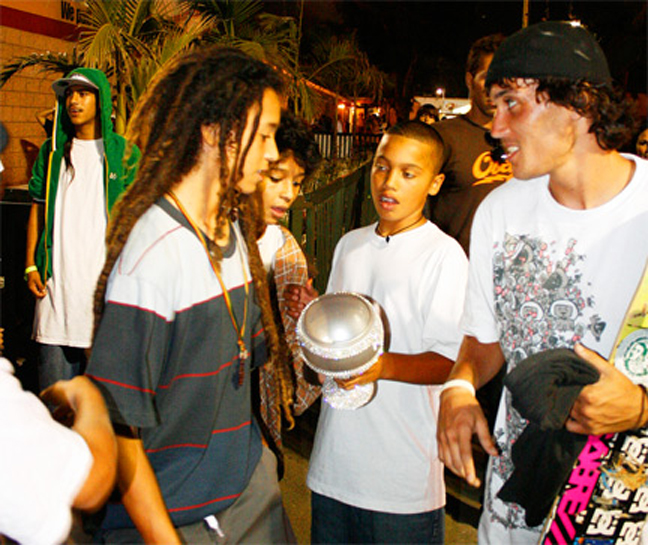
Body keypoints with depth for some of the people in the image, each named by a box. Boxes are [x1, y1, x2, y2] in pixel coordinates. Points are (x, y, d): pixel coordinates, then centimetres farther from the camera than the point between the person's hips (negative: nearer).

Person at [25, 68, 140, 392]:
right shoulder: (52, 151, 12)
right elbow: (38, 209, 15)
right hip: (56, 277, 3)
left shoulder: (123, 153, 4)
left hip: (105, 277, -2)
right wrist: (31, 265, 7)